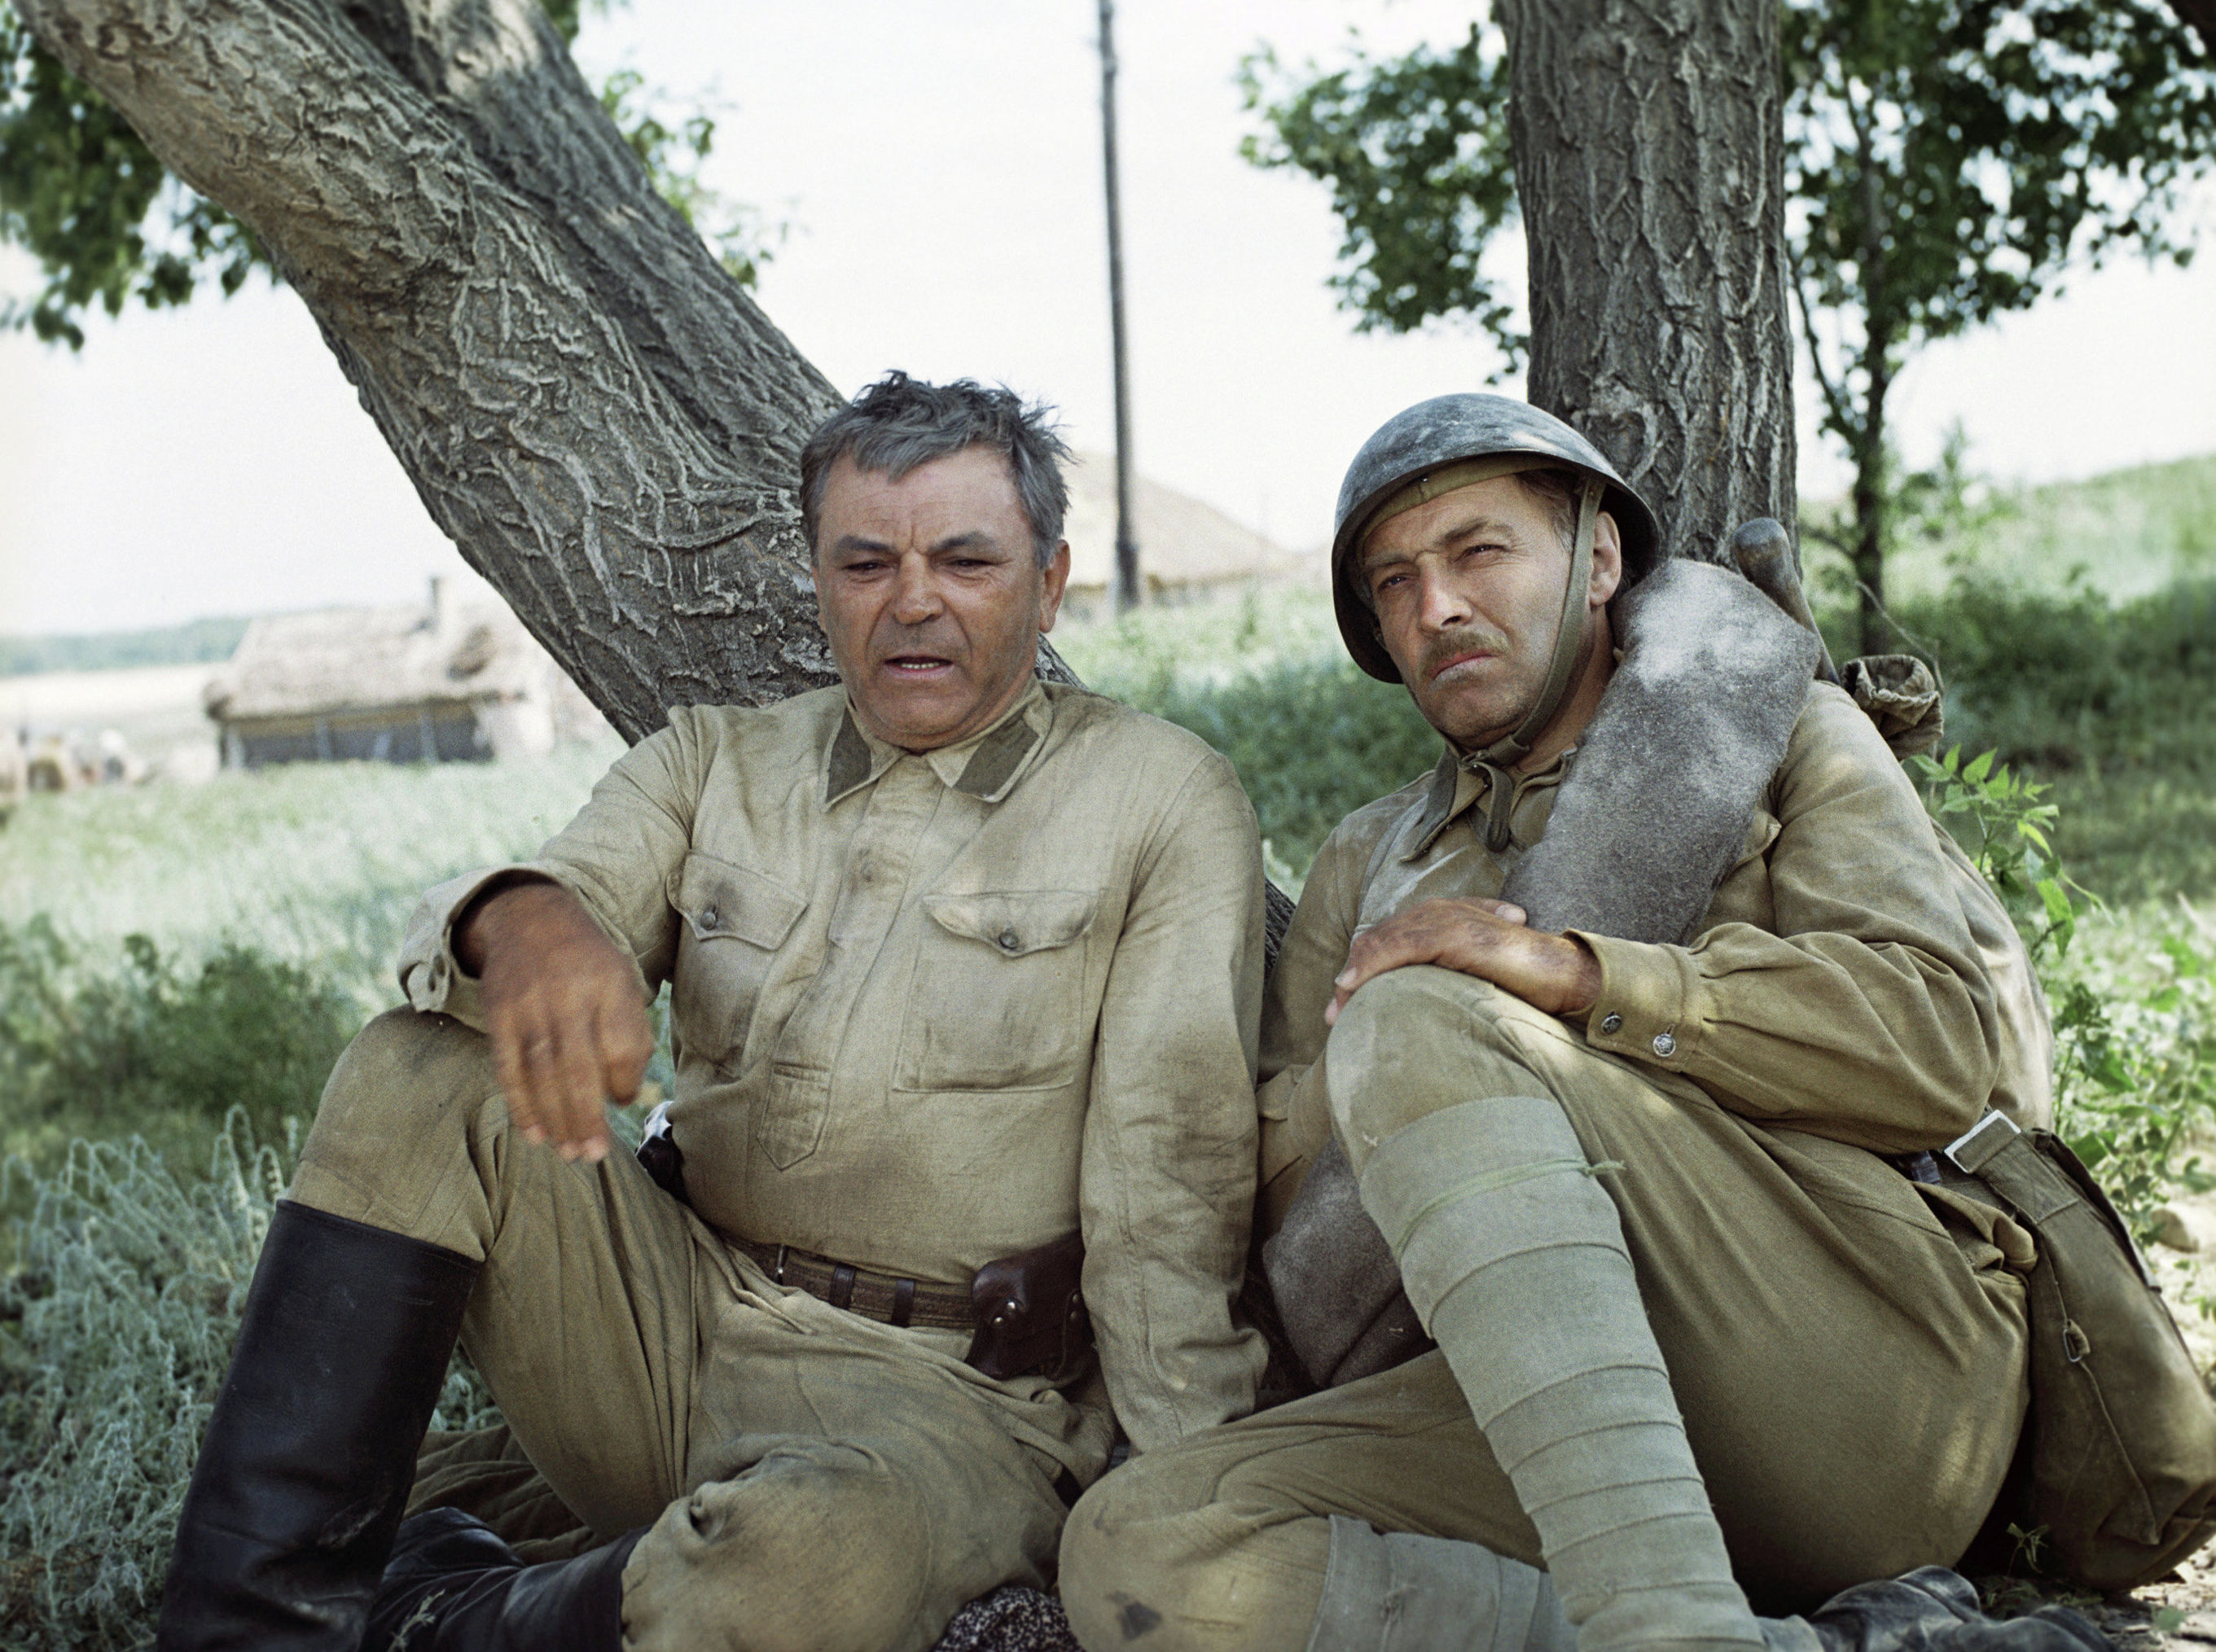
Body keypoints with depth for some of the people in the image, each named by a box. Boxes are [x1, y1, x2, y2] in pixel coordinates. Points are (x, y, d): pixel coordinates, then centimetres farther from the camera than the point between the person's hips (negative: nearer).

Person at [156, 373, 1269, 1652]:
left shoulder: (1163, 802, 0)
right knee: (422, 1072, -15)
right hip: (675, 1321, 5)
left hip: (943, 1391, -4)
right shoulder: (713, 761, 14)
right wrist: (524, 916, -30)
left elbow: (1174, 1179, -6)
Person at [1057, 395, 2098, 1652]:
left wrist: (1569, 971, -11)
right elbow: (1288, 1195, 22)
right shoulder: (1371, 869, 30)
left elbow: (1944, 1043, -2)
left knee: (1418, 1028, -25)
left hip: (1883, 1350, -3)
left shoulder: (1788, 736, 17)